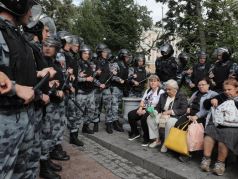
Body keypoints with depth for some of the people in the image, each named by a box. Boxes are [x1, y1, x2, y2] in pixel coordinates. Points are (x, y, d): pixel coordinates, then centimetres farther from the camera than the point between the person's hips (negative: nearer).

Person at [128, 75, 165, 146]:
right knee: (130, 114, -11)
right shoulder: (147, 90, 19)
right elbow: (143, 101, 16)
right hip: (145, 109, 7)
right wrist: (140, 108, -7)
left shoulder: (161, 92, -6)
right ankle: (135, 133, 9)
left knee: (144, 118, -34)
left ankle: (146, 138, -11)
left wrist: (146, 111, -20)